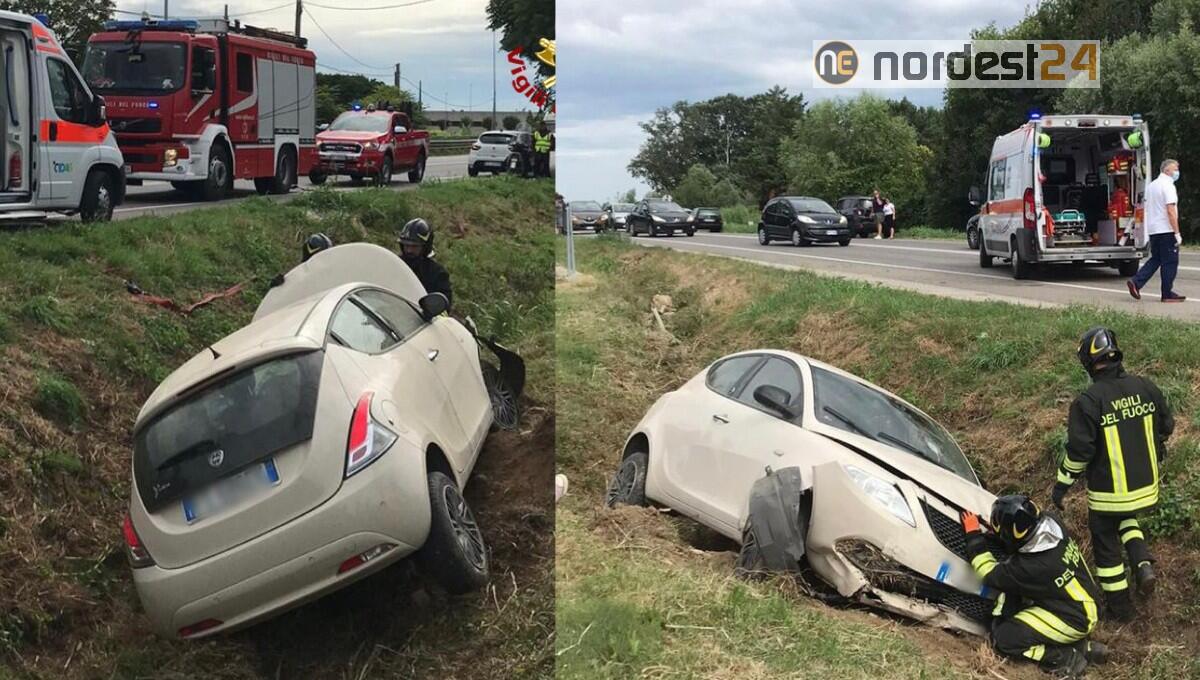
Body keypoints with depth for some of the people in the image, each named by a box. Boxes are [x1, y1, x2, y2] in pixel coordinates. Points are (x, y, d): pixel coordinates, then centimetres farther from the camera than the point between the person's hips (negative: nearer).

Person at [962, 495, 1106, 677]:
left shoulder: (1032, 567, -31)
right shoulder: (1052, 524, -13)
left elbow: (990, 575, -15)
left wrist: (973, 534, -11)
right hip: (1082, 602, 8)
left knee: (1003, 639, -8)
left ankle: (1068, 658, -3)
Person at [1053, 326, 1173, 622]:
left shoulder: (1087, 402, -20)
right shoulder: (1146, 388, -5)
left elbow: (1079, 451, -19)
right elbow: (1166, 427, 8)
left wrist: (1062, 484, -6)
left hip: (1108, 492, -5)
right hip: (1145, 486, 5)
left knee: (1106, 542, 13)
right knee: (1126, 520, 31)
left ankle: (1120, 605, 21)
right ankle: (1143, 563, 9)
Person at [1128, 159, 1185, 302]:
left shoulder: (1152, 185, 15)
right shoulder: (1167, 186, -13)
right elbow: (1171, 211, -19)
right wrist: (1177, 233, -18)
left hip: (1152, 230, 8)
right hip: (1166, 231, -8)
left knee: (1155, 259, 16)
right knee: (1169, 262, 0)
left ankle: (1136, 282, 3)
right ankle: (1167, 294, 4)